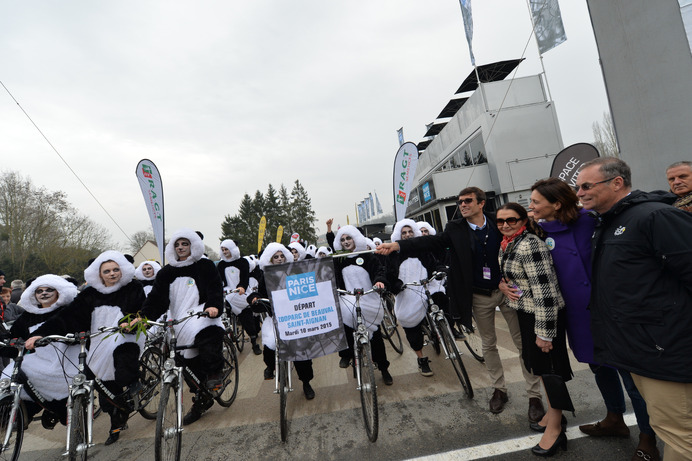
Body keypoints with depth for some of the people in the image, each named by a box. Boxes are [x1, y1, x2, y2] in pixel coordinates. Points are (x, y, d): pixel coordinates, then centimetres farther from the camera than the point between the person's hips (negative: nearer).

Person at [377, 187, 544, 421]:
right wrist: (396, 245, -32)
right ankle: (499, 390, 35)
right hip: (479, 297, 1)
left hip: (507, 289, 0)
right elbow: (432, 242, -18)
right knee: (488, 345, 15)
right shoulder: (455, 229, -6)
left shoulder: (498, 222, -5)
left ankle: (534, 395, 27)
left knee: (523, 343, 9)